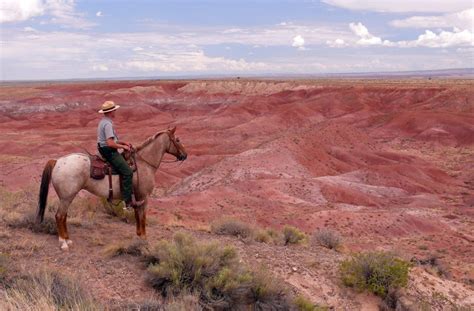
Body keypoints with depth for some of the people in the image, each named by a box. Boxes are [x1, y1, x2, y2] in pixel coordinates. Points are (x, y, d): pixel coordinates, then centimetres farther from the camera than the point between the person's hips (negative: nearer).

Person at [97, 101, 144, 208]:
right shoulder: (108, 124, -19)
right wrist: (123, 146, -13)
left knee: (126, 162, 23)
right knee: (127, 172, -16)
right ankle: (129, 200, -18)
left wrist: (123, 142, 14)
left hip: (104, 150, 11)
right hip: (109, 151, -11)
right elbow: (110, 143, -27)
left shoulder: (103, 122, 14)